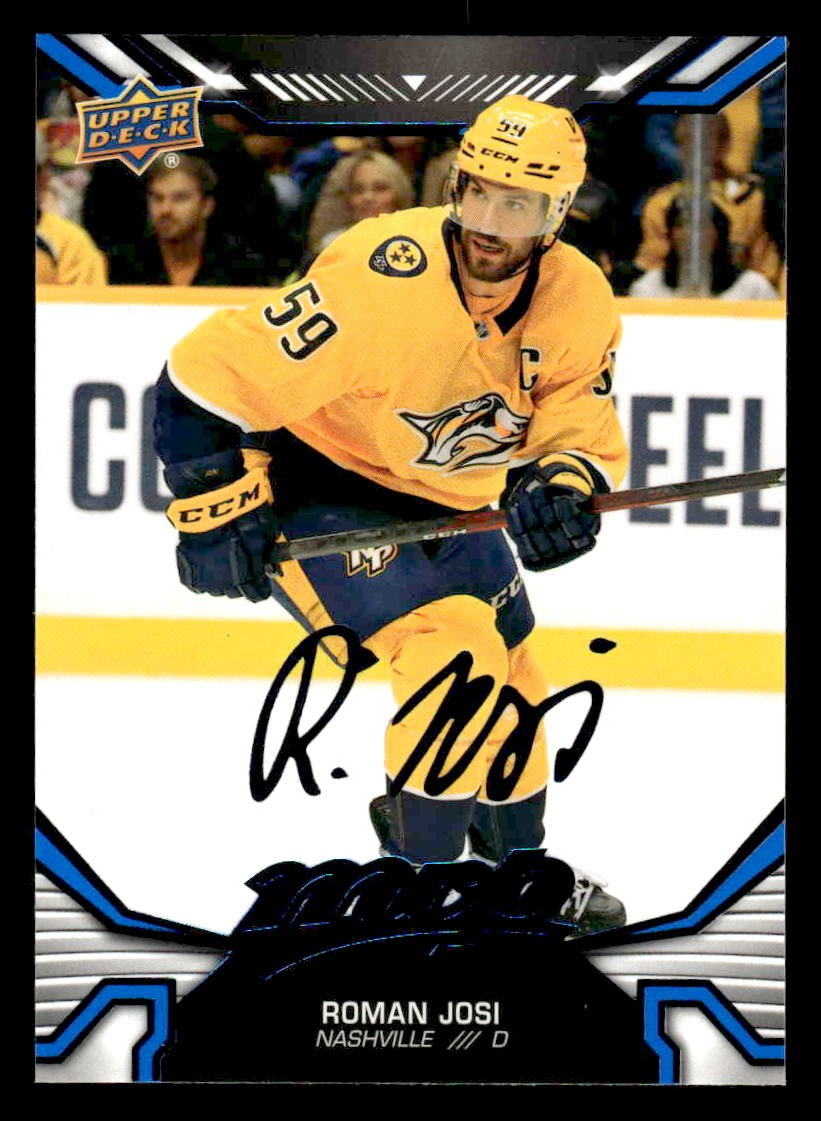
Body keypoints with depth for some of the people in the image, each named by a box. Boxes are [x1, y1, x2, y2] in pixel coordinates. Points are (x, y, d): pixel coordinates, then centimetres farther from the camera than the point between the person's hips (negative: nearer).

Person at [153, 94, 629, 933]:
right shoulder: (380, 281, -33)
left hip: (444, 502, 7)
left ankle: (515, 866, 42)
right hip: (310, 491, -7)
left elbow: (583, 433, -8)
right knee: (454, 645, -24)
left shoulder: (581, 305, -14)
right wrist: (216, 509, -28)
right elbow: (205, 378, -30)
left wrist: (560, 488, -30)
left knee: (508, 681, 16)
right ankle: (416, 879, -9)